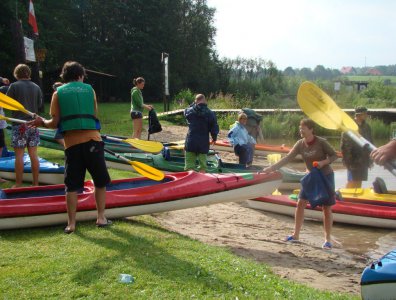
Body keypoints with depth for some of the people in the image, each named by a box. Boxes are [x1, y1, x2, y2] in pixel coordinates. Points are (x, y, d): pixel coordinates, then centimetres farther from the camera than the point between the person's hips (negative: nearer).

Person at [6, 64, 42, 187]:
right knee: (33, 154, 7)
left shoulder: (14, 86, -6)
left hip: (19, 124, -4)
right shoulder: (36, 87, 5)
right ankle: (35, 183, 11)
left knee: (19, 155, 0)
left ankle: (18, 184, 3)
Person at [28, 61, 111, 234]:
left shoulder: (58, 93, 8)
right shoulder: (89, 89, 10)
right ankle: (101, 218, 14)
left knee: (72, 185, 7)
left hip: (71, 143, 1)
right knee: (100, 181, 13)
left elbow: (54, 123, 2)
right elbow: (94, 115, 9)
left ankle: (71, 224, 8)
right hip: (92, 140, -1)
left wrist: (42, 122, 21)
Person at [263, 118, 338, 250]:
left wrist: (324, 162, -29)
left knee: (326, 208, -1)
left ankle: (327, 239, 11)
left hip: (326, 176, -5)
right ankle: (296, 234, 14)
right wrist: (272, 168, -15)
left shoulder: (321, 142, -19)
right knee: (300, 203, 2)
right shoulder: (300, 144, -6)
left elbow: (334, 155, -11)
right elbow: (287, 158, -8)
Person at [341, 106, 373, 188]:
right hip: (354, 161, -6)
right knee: (352, 183, -5)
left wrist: (370, 159, 15)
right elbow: (345, 146, -15)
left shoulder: (366, 127, 11)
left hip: (364, 161, 7)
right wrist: (348, 161, -18)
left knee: (359, 182, 12)